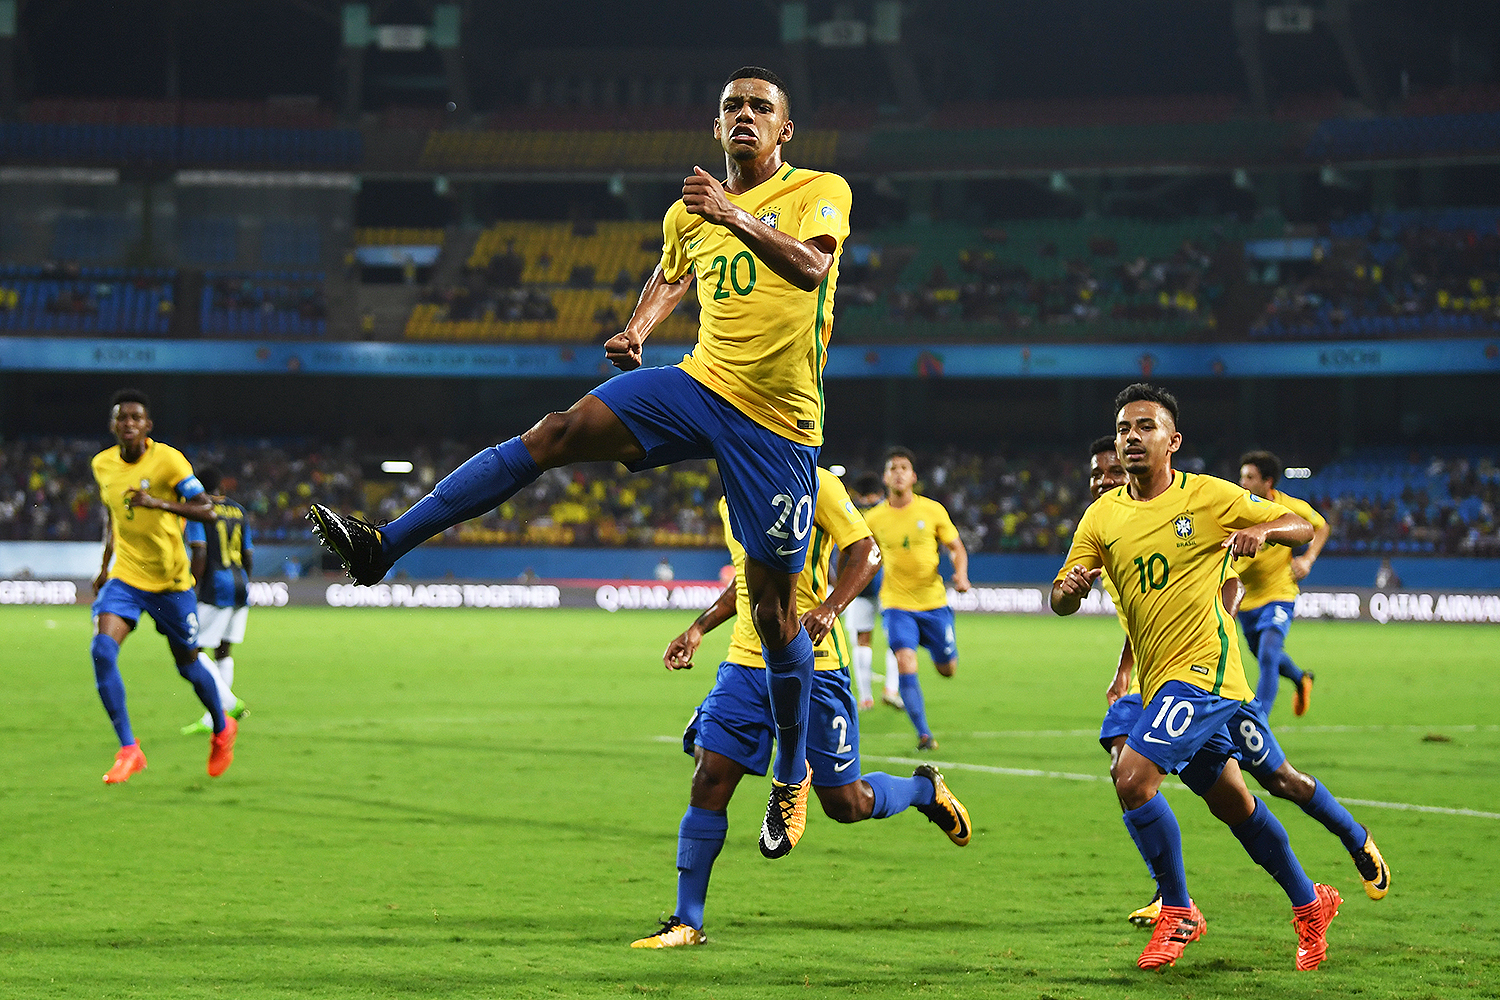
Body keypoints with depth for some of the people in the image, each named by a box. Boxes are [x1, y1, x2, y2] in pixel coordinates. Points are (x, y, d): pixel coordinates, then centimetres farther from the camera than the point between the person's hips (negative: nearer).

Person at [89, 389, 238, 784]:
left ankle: (222, 728, 39)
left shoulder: (168, 459, -15)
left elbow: (207, 511, -19)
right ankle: (128, 751, -16)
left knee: (188, 665, 8)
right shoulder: (102, 464, 1)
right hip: (124, 577, 3)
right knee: (102, 651, -20)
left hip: (170, 580, -3)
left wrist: (159, 503, -33)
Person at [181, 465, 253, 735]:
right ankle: (211, 720, 9)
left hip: (215, 589, -7)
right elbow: (249, 556, 15)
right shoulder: (238, 511, 14)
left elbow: (200, 553, -15)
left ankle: (230, 703, -15)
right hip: (240, 587, 7)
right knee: (224, 652, 10)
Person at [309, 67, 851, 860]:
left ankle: (793, 777, 19)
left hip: (778, 423, -4)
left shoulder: (820, 192, -5)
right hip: (700, 383, 4)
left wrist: (734, 215, -38)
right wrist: (637, 331, 13)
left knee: (772, 605, 0)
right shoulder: (689, 213, 11)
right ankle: (383, 545, -21)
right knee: (556, 434, -17)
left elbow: (811, 267, -25)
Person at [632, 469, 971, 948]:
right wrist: (699, 628, 19)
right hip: (745, 662, 6)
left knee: (846, 804, 2)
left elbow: (866, 553, -9)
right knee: (708, 783, -6)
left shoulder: (814, 484, -8)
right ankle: (687, 923, 0)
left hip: (812, 666, -6)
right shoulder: (732, 502, 14)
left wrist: (830, 608, -24)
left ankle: (925, 789, 34)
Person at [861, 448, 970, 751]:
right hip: (896, 603, -1)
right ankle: (923, 733, -13)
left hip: (934, 603, 1)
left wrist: (961, 574, -14)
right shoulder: (874, 518, 0)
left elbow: (956, 548, 5)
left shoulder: (933, 511, -3)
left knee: (947, 669, 8)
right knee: (905, 662, -21)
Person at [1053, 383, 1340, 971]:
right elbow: (1060, 600, 6)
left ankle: (1178, 912, -5)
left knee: (1133, 778, -20)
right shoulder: (1102, 516, 7)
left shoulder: (1209, 496, -6)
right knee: (1230, 802, 16)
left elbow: (1302, 526, -1)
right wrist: (1070, 589, -18)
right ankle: (1310, 902, 34)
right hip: (1158, 680, 6)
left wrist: (1263, 530, -23)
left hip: (1201, 665, -6)